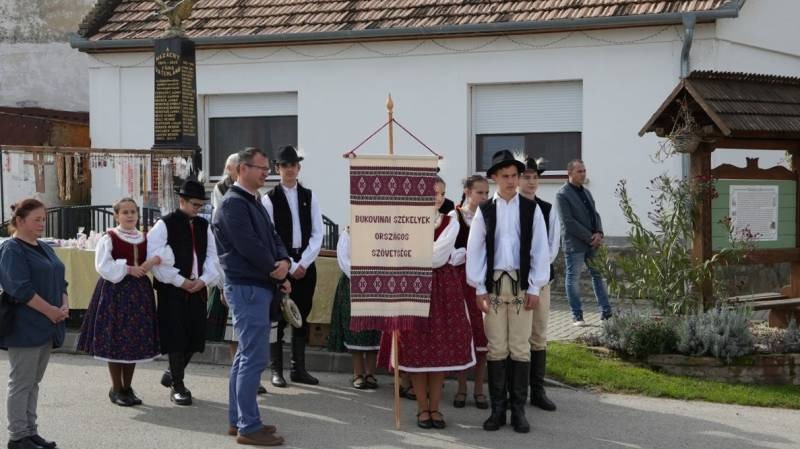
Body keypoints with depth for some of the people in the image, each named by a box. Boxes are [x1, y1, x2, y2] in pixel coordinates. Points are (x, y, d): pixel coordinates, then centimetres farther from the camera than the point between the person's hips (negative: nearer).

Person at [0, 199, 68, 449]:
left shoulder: (44, 248, 15)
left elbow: (59, 280, 17)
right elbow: (21, 288, -19)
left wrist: (64, 306, -2)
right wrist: (51, 311, -17)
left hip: (46, 327, 8)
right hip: (24, 328, -8)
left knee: (34, 382, 12)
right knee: (21, 383, -2)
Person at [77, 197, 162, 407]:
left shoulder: (145, 238, 11)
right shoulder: (109, 238, -3)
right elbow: (103, 266, -12)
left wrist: (155, 260, -17)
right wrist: (128, 269, -15)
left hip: (139, 292, 5)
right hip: (114, 292, -5)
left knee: (136, 340, 6)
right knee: (115, 340, -1)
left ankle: (127, 387, 18)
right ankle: (116, 388, 11)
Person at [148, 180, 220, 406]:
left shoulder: (203, 225, 11)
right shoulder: (164, 225, -6)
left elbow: (212, 255, 10)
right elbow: (155, 258, -12)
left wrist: (204, 279, -6)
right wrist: (180, 281, -13)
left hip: (197, 288, 6)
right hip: (172, 290, -5)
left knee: (194, 336, 8)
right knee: (176, 336, -4)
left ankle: (172, 375, 29)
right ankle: (177, 387, 6)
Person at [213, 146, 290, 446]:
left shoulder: (254, 203, 16)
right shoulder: (233, 203, -14)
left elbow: (272, 238, 13)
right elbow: (250, 247, -20)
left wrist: (284, 261, -9)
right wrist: (280, 277, -9)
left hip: (258, 287, 10)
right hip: (247, 288, -10)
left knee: (246, 356, 14)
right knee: (255, 357, -9)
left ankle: (237, 421, 22)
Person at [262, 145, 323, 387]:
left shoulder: (309, 196, 7)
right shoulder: (270, 198, -2)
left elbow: (317, 234, 4)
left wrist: (303, 263, -7)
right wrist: (290, 266, -10)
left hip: (306, 265, 4)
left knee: (302, 317, 8)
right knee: (279, 317, 0)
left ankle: (298, 369, 16)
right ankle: (277, 370, 7)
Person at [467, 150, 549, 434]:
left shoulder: (531, 209, 2)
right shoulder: (485, 211, 3)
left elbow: (541, 250, 1)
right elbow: (474, 250, 4)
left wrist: (535, 288, -3)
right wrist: (479, 288, 0)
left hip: (522, 284, 0)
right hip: (494, 283, 1)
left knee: (520, 348, 2)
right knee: (496, 348, 4)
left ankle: (518, 410, 9)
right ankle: (497, 409, 11)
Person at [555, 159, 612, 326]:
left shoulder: (586, 192, 16)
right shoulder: (562, 195, -9)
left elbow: (595, 214, 16)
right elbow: (568, 222, -15)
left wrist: (599, 233, -4)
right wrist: (590, 237, -15)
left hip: (592, 243, 8)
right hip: (574, 244, -8)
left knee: (598, 275, 7)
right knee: (573, 279, 0)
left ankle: (606, 312, 11)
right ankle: (577, 315, 5)